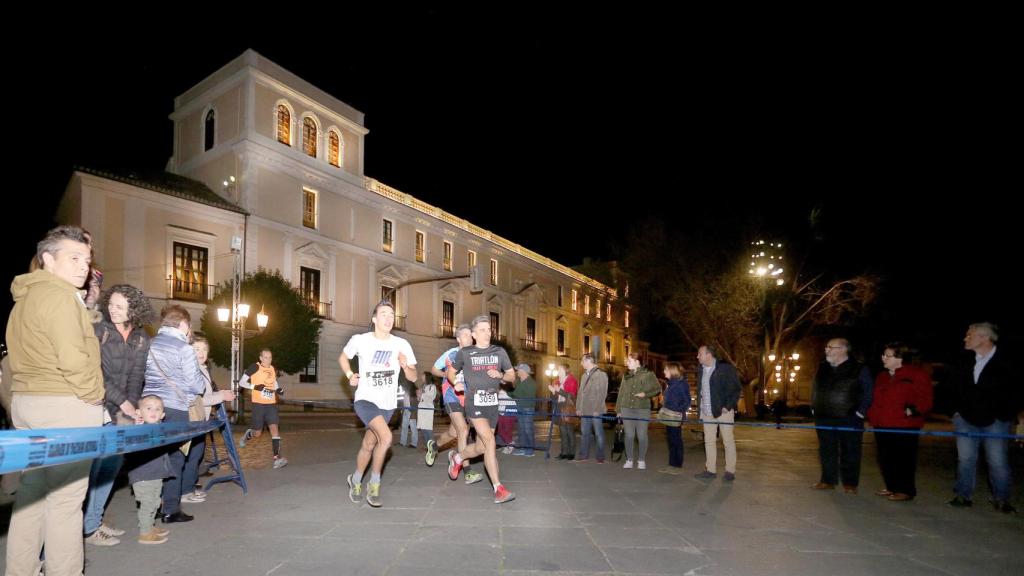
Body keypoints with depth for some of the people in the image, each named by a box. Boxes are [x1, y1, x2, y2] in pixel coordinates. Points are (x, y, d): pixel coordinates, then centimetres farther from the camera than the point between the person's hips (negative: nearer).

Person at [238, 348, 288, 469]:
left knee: (274, 428, -12)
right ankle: (248, 434, 43)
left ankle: (277, 458, -16)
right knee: (258, 433, 5)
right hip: (258, 404, -3)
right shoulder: (254, 367, -8)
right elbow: (241, 382, -6)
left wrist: (279, 389, 2)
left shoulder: (273, 369, 8)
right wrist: (255, 387, -20)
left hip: (271, 404, 3)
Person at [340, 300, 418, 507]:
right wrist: (350, 375, -4)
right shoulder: (360, 340, -9)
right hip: (365, 399, -3)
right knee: (386, 437, -24)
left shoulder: (402, 345, -6)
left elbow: (413, 377, -2)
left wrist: (405, 366, -22)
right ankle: (374, 483, -4)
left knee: (368, 445, 16)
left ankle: (356, 481, 43)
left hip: (387, 404, 3)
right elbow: (343, 357, 12)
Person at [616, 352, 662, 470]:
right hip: (626, 409, 3)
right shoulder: (626, 376, 11)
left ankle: (641, 460, 15)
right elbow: (621, 393, 13)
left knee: (641, 436, 1)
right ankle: (629, 459, 15)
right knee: (629, 435, 5)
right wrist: (618, 409, 11)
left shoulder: (648, 374, -2)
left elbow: (657, 389, 2)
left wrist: (645, 394, -13)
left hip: (642, 409, -3)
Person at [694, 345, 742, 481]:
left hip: (723, 411, -6)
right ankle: (710, 470, 17)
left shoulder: (726, 368, -10)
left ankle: (730, 471, 11)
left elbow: (737, 389, -8)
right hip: (707, 412, 6)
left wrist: (728, 406, -14)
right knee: (709, 441, 9)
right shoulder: (701, 369, 9)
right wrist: (700, 408, 8)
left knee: (728, 441, 2)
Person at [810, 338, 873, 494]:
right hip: (824, 419, 5)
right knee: (826, 451, 10)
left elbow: (868, 392, -4)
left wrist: (861, 411, -9)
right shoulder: (822, 369, 10)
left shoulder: (859, 369, -5)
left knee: (849, 452, 3)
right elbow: (814, 389, 18)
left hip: (850, 419, -5)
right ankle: (828, 481, 20)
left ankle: (850, 484, 14)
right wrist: (814, 408, 10)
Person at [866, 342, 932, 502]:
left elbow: (924, 399, -10)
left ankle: (907, 490, 9)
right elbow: (876, 399, 23)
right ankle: (892, 487, 24)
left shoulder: (916, 375, -7)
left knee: (903, 458, -2)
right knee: (885, 458, 11)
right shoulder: (882, 376, 16)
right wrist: (872, 415, 13)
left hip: (904, 427, -7)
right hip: (882, 425, 8)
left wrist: (913, 410, -24)